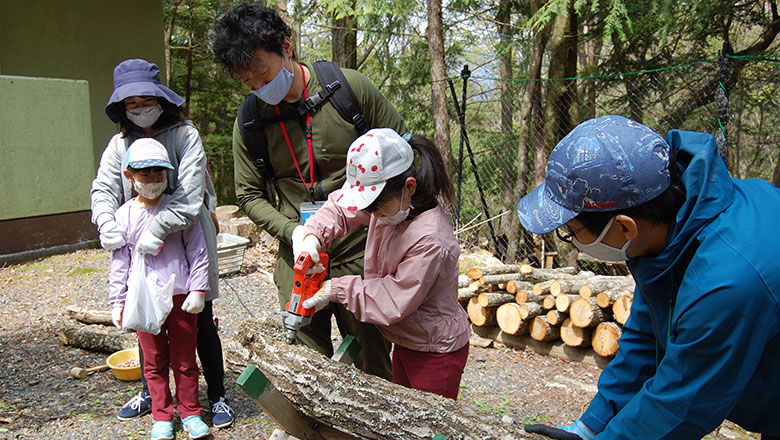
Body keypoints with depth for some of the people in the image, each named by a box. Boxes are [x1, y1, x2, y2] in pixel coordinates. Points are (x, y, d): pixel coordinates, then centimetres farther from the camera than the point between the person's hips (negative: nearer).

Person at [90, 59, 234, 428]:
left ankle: (217, 397, 20)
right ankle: (150, 392, 36)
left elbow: (189, 192, -19)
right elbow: (103, 187, 2)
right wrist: (106, 220, -19)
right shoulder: (120, 144, 7)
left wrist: (158, 229, -27)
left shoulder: (185, 135, -9)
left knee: (201, 324, 5)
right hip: (140, 250, 5)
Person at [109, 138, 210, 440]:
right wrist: (117, 302, 6)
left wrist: (198, 290, -7)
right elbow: (119, 262, 6)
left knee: (184, 358, 9)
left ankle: (190, 412, 25)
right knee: (154, 361, 12)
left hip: (181, 295, -1)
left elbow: (197, 252, -2)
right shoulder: (124, 216, 1)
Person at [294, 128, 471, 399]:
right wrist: (313, 236, -12)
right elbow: (341, 207, 7)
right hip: (404, 343, 8)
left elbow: (393, 302, -27)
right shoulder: (391, 205, -9)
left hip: (436, 354, -8)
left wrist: (337, 289, -20)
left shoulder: (431, 241, -33)